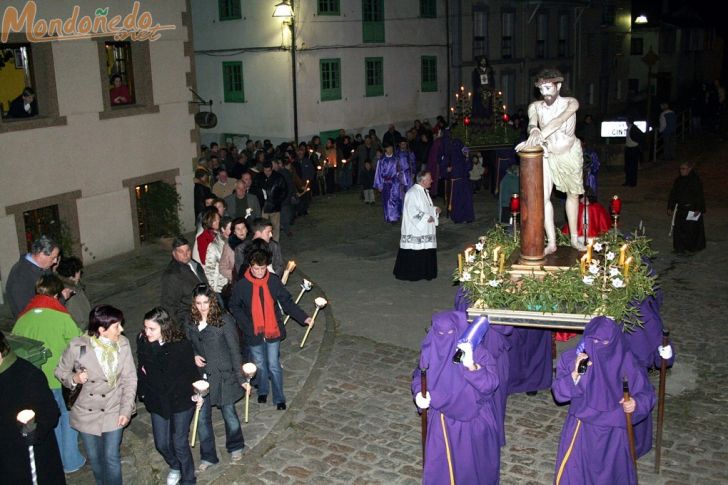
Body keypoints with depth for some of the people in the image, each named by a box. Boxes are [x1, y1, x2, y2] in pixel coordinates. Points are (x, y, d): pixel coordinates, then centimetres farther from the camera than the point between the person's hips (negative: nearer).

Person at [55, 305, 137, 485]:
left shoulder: (123, 344, -14)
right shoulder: (78, 346, -19)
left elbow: (130, 379, -6)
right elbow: (61, 371, -2)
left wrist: (126, 409, -10)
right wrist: (74, 378, -23)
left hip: (113, 411, 0)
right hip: (87, 412, 0)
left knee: (112, 458, 2)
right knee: (95, 457, 17)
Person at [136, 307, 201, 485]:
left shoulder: (181, 344, -21)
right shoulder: (142, 341, -12)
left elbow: (191, 370, -8)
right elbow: (141, 369, 3)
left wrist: (196, 393, -6)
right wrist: (142, 393, 6)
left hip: (181, 400, -4)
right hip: (157, 402, 4)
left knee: (179, 443, 4)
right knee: (161, 444, 14)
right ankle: (175, 467, 47)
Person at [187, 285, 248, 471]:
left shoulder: (224, 320, -15)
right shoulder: (191, 323, -1)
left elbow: (234, 350, -12)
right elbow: (188, 346, 14)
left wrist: (241, 378, -13)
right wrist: (193, 356, -9)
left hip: (223, 375, -4)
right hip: (202, 376, 4)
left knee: (229, 413, 12)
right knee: (202, 418, 8)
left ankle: (235, 447, 38)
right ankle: (208, 456, 27)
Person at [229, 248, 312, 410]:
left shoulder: (274, 281, -10)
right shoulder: (241, 285, -13)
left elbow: (287, 302, -1)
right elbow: (234, 307, 1)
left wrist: (303, 318, -9)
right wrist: (246, 326, -9)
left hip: (273, 331, 0)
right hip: (254, 333, 0)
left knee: (274, 366, 5)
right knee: (260, 365, 18)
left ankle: (279, 398, 19)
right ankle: (262, 391, 42)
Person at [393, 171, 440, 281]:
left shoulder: (424, 191, 13)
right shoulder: (412, 193, -17)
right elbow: (412, 211, -22)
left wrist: (435, 210, 5)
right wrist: (426, 218, -21)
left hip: (425, 230, 9)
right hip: (414, 231, -9)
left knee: (426, 251, 10)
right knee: (413, 254, -4)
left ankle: (424, 272, 20)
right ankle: (411, 274, 6)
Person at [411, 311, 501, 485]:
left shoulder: (476, 351, -19)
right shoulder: (430, 350, -10)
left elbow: (490, 384, -25)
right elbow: (419, 376, 6)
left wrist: (472, 367, -41)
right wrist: (419, 393, -14)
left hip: (473, 420, -2)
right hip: (442, 421, 2)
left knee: (472, 463, 16)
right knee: (439, 467, 8)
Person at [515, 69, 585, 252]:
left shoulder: (570, 103, -18)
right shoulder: (535, 106, -11)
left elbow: (559, 121, -36)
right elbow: (532, 121, -31)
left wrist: (540, 136, -53)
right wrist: (533, 130, -57)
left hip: (570, 154, 0)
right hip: (547, 155, 0)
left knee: (573, 194, 13)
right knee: (543, 197, -14)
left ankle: (574, 238, 27)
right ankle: (551, 242, -8)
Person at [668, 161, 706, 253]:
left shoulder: (696, 181, -11)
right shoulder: (678, 181, 6)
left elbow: (699, 196, -11)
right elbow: (673, 194, 12)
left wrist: (698, 209, -16)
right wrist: (670, 208, 10)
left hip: (692, 209, -5)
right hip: (681, 209, 6)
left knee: (691, 229, 0)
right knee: (678, 228, 5)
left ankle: (691, 248, 13)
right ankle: (680, 247, 16)